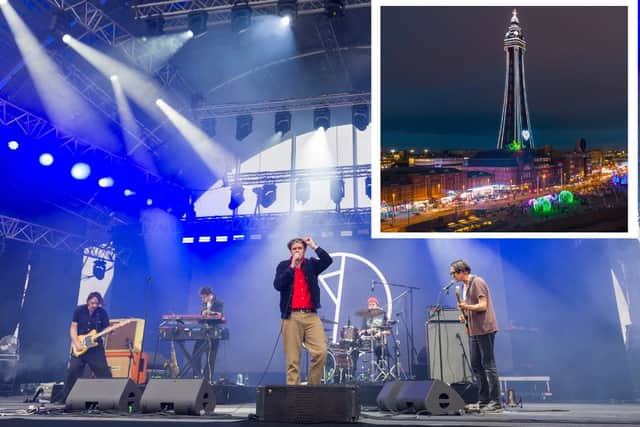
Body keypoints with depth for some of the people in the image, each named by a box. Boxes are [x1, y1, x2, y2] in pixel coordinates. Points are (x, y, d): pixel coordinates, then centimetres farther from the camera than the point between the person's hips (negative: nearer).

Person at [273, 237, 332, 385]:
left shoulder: (311, 264, 13)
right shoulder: (283, 266, 11)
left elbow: (328, 260, -5)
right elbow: (277, 285, -5)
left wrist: (314, 246, -3)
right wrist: (292, 266, -7)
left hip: (311, 316, 1)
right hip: (291, 317, -1)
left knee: (321, 352, -12)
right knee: (292, 359, -3)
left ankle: (312, 385, 3)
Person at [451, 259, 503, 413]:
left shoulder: (477, 282, -11)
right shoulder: (464, 285, 16)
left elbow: (483, 306, -18)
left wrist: (466, 307, -28)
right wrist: (465, 314, 7)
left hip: (484, 330, -9)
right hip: (473, 331, 9)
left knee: (488, 365, -7)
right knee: (476, 366, 10)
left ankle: (496, 403, -5)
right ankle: (484, 401, 16)